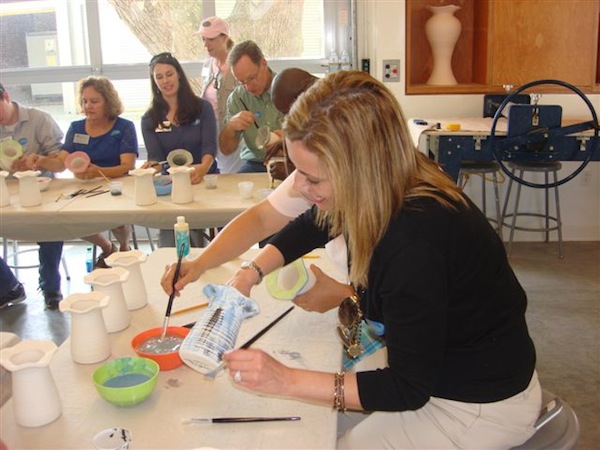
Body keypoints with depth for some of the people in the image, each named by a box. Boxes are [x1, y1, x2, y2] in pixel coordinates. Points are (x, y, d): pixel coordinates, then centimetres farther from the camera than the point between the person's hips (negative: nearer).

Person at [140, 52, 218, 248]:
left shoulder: (202, 108, 4)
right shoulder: (149, 119, 9)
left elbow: (209, 146, -6)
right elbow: (155, 157, 1)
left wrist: (203, 167, -29)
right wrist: (152, 168, -25)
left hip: (203, 179, -1)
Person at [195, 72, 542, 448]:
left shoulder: (414, 245, -38)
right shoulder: (396, 185, -14)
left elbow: (409, 388, -26)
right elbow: (311, 227, 8)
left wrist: (286, 381, -28)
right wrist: (252, 272, -5)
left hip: (481, 404, -7)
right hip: (438, 364, 7)